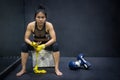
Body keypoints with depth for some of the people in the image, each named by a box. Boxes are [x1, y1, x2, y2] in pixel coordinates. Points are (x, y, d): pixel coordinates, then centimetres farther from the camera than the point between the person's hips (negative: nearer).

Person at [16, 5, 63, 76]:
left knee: (56, 46, -31)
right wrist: (32, 44, -39)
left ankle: (56, 69, -21)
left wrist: (44, 45, -43)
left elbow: (54, 39, -29)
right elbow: (26, 38, -18)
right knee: (24, 46, -24)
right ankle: (23, 69, -12)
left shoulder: (49, 25, -27)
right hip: (35, 43, 2)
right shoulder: (30, 25, -24)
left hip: (47, 43, -1)